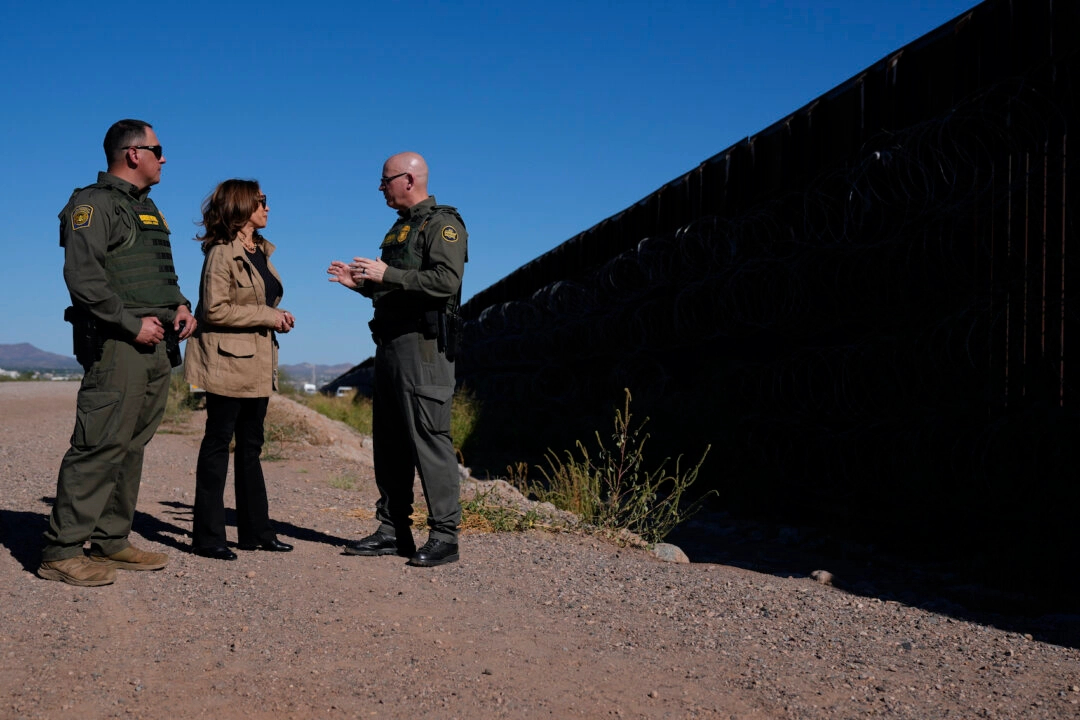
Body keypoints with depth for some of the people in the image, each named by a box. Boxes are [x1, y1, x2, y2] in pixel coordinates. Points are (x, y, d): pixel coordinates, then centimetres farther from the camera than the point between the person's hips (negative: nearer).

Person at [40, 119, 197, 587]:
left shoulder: (148, 209, 22)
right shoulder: (94, 203, -5)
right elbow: (82, 275, -16)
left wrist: (180, 305, 8)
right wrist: (132, 322, -18)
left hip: (158, 346, 9)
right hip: (117, 343, -9)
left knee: (131, 447, 10)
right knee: (100, 445, -12)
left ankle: (112, 541, 17)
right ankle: (61, 551, -7)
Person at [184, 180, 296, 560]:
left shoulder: (261, 251, 14)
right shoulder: (221, 253, -12)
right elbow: (214, 309, -19)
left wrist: (277, 317, 5)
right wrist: (267, 316, -17)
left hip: (257, 364, 9)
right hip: (227, 362, -9)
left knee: (251, 446, 12)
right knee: (219, 443, -3)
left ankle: (255, 530, 19)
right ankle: (208, 536, 4)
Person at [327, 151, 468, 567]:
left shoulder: (442, 224, -6)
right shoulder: (399, 229, 22)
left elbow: (446, 281, -21)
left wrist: (387, 274, -20)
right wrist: (360, 283, 13)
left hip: (424, 344, -10)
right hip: (390, 344, 10)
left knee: (429, 437, -10)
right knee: (389, 440, 10)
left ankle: (444, 536, -6)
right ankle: (393, 530, 16)